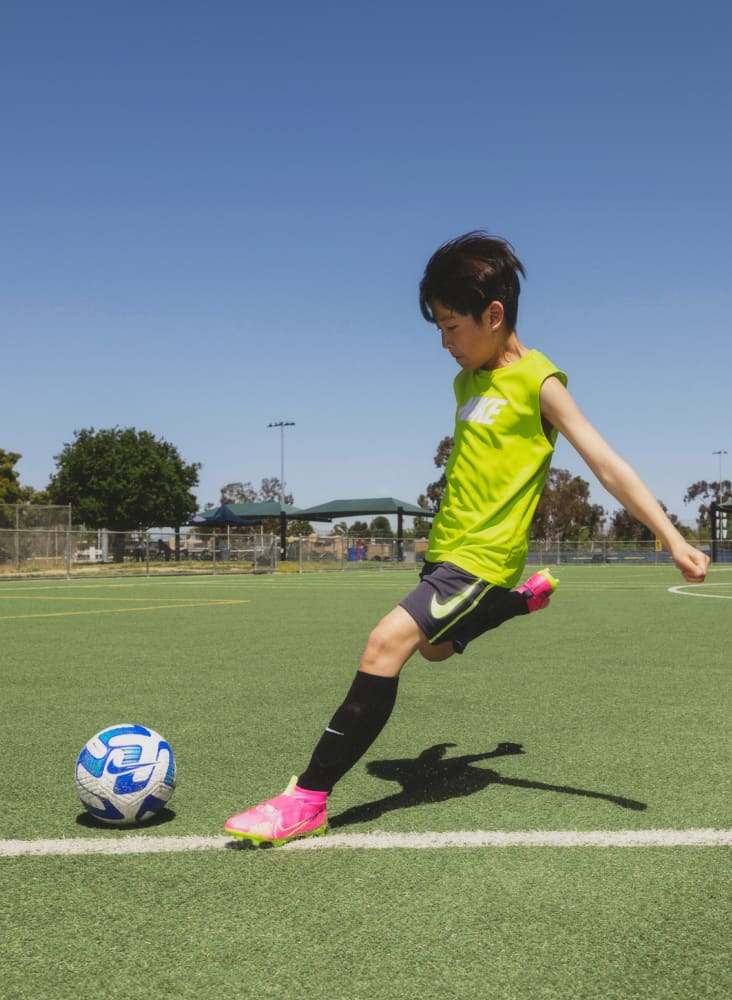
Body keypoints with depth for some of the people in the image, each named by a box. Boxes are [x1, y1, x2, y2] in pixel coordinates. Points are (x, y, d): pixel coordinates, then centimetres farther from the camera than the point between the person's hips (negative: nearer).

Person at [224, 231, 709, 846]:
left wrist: (671, 537, -22)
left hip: (484, 557, -9)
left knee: (389, 641, -26)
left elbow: (606, 463, -15)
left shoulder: (537, 382, -11)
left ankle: (310, 800, -23)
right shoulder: (468, 381, 11)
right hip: (449, 548, 9)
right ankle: (525, 598, 52)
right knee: (435, 646, 31)